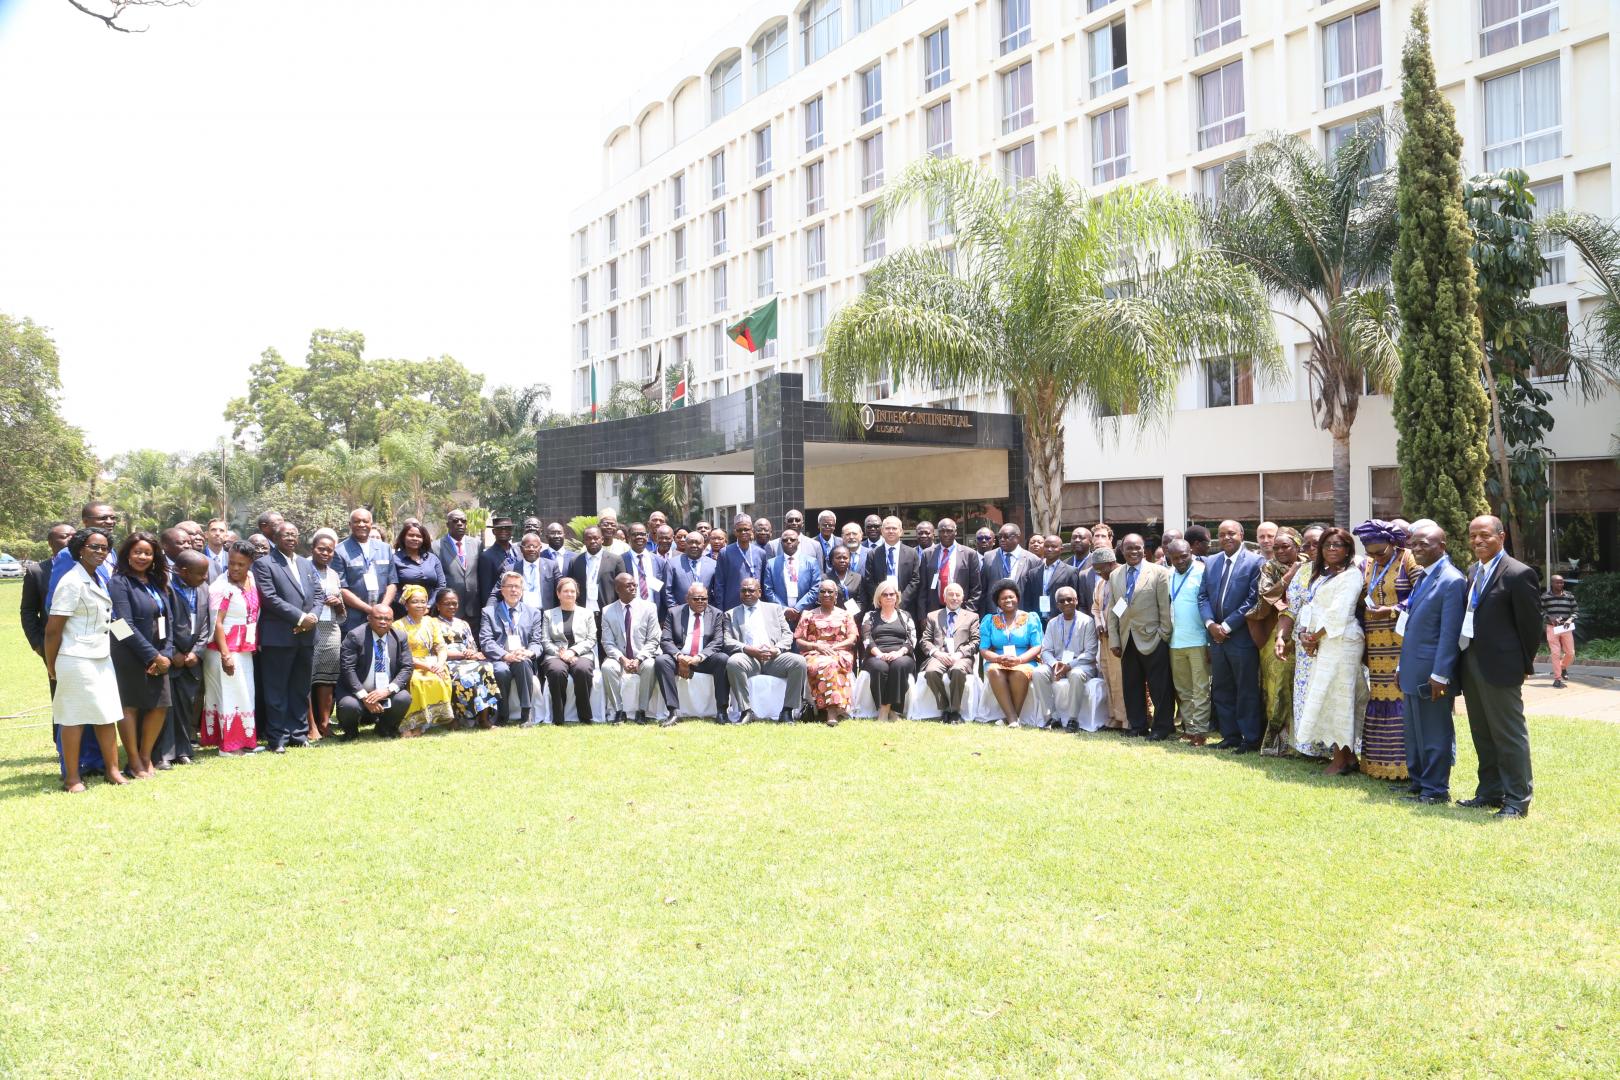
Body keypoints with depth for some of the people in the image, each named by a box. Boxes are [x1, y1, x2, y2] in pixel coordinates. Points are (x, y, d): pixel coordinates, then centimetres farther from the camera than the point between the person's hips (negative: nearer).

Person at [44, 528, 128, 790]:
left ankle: (112, 769, 13)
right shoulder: (72, 582, -13)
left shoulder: (99, 580, 12)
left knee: (107, 715, 7)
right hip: (77, 659, -7)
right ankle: (72, 776, 9)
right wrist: (51, 666, -5)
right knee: (75, 718, 1)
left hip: (102, 658, 7)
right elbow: (52, 629, -12)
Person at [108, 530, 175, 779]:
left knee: (160, 706, 7)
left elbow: (168, 619, 10)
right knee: (130, 707, 2)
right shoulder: (119, 582, -8)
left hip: (157, 657, 6)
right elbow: (125, 626, -14)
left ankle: (146, 757, 22)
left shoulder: (157, 582, 12)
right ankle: (134, 762, 12)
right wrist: (153, 656, -14)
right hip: (130, 657, -6)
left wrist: (167, 654, -4)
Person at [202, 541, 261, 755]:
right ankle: (229, 745, 6)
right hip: (225, 650, -8)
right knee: (230, 695, -2)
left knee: (244, 695, 14)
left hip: (245, 650, 8)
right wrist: (225, 655, -22)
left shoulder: (251, 579, 5)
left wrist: (255, 644, 10)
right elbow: (216, 622, -18)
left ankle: (244, 740, 24)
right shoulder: (222, 586, -16)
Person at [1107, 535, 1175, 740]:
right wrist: (1114, 640, 6)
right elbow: (1112, 610, 11)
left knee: (1160, 687, -1)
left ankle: (1162, 727, 9)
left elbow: (1165, 607, -5)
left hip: (1152, 639, -5)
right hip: (1127, 640, 5)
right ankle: (1137, 725, 20)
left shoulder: (1159, 572, -3)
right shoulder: (1115, 575, 11)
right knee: (1131, 685, 10)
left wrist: (1164, 636, -9)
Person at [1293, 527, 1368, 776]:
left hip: (1341, 642, -8)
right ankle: (1347, 755, 15)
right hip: (1321, 644, 8)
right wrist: (1306, 635, -1)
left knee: (1336, 697, -6)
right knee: (1327, 697, 8)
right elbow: (1309, 606, 14)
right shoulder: (1321, 574, 19)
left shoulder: (1350, 576, -8)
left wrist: (1314, 637, -9)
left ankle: (1341, 759, 0)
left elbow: (1338, 614, -15)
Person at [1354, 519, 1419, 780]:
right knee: (1380, 700, 7)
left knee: (1402, 698, -6)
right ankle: (1380, 762, 12)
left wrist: (1393, 610, -16)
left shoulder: (1408, 559, -4)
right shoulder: (1367, 566, 15)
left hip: (1402, 644, -6)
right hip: (1377, 647, 6)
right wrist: (1366, 605, 4)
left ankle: (1404, 762, -1)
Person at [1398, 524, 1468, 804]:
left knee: (1435, 733, 1)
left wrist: (1439, 675, -20)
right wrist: (1402, 666, 17)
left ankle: (1436, 790, 10)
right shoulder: (1423, 577, 15)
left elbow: (1450, 633, -18)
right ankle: (1419, 783, 26)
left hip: (1432, 673, -9)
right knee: (1415, 731, 16)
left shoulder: (1451, 581, -14)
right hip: (1414, 672, 9)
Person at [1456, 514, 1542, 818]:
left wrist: (1523, 663, -3)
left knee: (1509, 734, -1)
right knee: (1482, 733, 16)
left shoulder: (1518, 574, -12)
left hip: (1500, 667, -8)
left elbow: (1530, 623, -9)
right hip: (1471, 664, 8)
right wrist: (1466, 657, 12)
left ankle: (1517, 799, 7)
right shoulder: (1472, 571, 12)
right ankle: (1491, 791, 27)